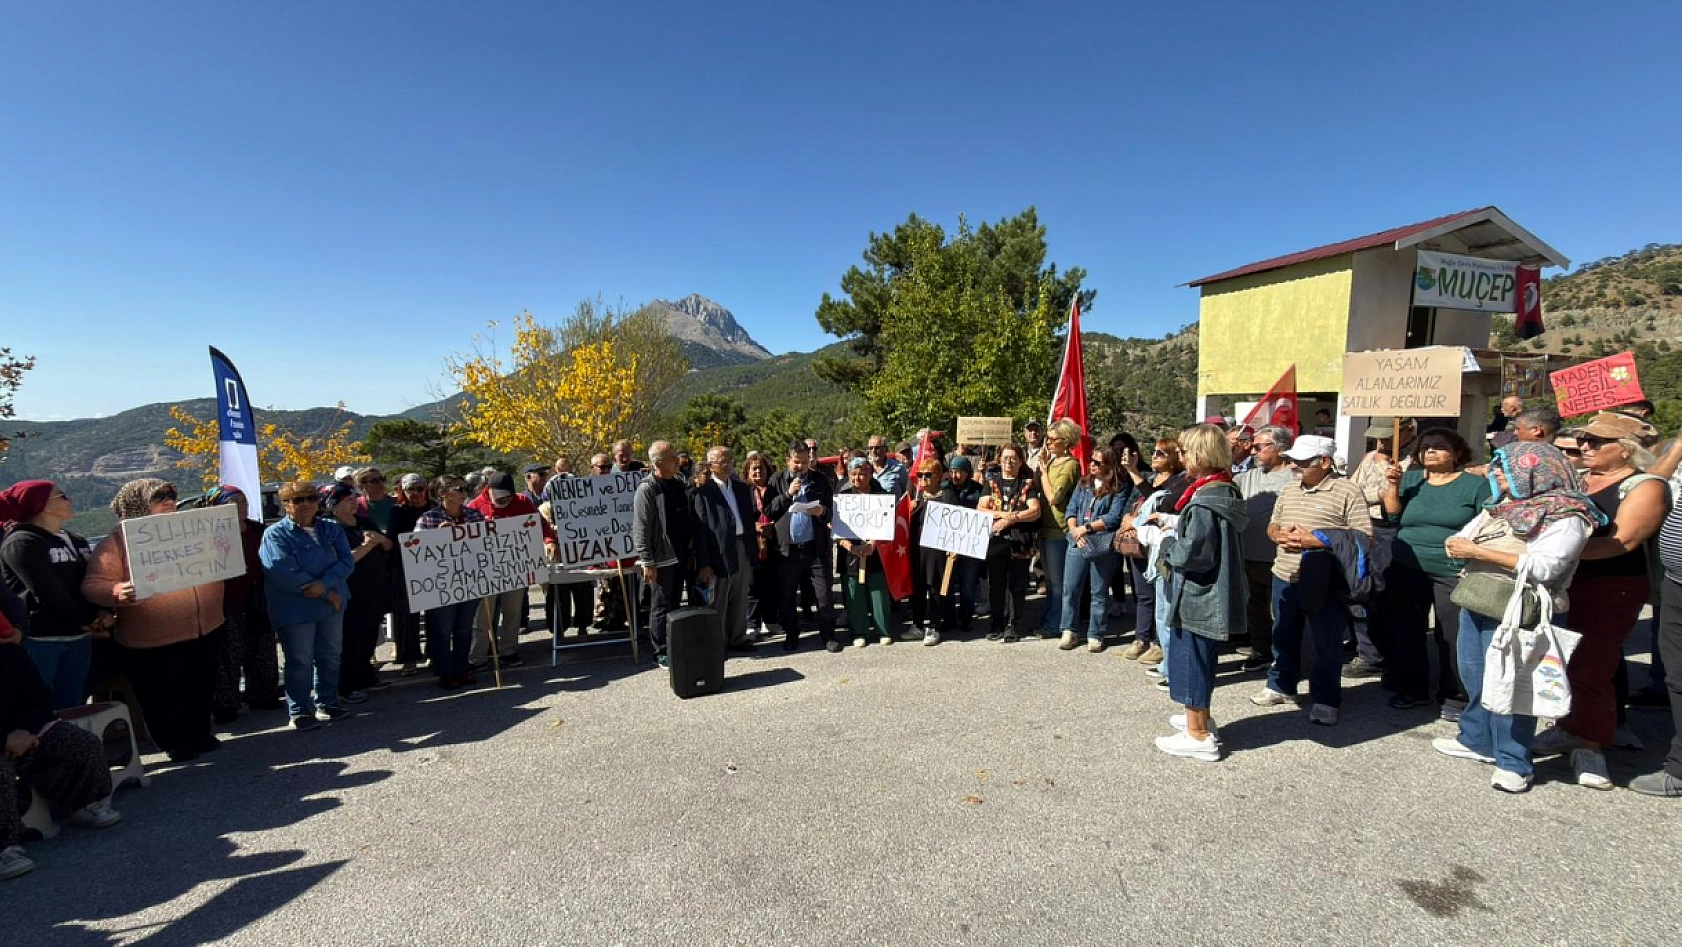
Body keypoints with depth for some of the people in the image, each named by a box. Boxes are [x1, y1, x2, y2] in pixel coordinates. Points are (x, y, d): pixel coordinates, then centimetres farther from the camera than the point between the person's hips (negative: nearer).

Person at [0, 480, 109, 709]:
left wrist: (105, 612, -9)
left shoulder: (76, 541, 15)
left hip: (78, 638, 7)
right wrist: (89, 620, -10)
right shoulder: (22, 543, -9)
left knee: (71, 708, 12)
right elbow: (48, 592, -17)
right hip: (38, 640, -7)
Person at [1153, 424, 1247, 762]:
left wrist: (1169, 543, -7)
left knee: (1190, 660, 2)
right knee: (1201, 660, 23)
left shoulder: (1204, 503, -24)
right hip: (1215, 595, 10)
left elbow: (1190, 553, -27)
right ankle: (1199, 718, 38)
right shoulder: (1226, 493, 7)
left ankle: (1198, 736, 12)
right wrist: (1173, 521, 7)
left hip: (1198, 596, -10)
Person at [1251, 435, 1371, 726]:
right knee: (1284, 637, 17)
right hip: (1284, 577, 6)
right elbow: (1272, 525, 20)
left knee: (1327, 644, 5)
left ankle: (1325, 700, 18)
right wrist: (1279, 535, -5)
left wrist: (1315, 541, -21)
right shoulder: (1288, 491, 10)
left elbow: (1364, 536, -15)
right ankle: (1280, 685, 32)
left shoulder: (1348, 492, -10)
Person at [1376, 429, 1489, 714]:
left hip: (1453, 574, -3)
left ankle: (1455, 697, 14)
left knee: (1452, 636, -1)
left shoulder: (1476, 485, 1)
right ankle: (1412, 689, 25)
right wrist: (1393, 485, -9)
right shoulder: (1409, 479, 10)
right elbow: (1392, 517, 2)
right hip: (1406, 570, 4)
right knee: (1406, 633, 11)